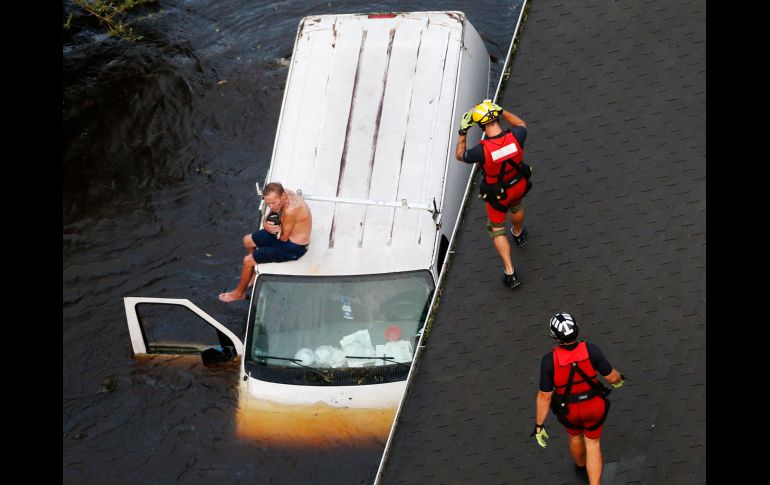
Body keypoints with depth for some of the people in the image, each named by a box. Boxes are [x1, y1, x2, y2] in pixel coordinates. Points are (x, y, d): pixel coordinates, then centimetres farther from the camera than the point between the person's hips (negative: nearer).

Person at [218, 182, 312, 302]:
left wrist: (274, 228, -5)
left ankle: (239, 293, 21)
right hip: (283, 233, 9)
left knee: (248, 260, -4)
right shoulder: (283, 195, -10)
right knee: (247, 241, 19)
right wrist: (267, 226, -23)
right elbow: (267, 219, 0)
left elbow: (283, 237, -25)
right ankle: (256, 272, 38)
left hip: (293, 247, -9)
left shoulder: (291, 210, -37)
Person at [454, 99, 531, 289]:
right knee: (516, 207, 38)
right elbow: (521, 124, -2)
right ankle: (519, 234, 69)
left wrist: (463, 132, -14)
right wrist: (502, 111, -3)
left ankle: (510, 272, 20)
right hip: (520, 185, 4)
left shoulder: (482, 150, -38)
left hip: (497, 193, -4)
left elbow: (460, 155, -15)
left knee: (497, 230, 19)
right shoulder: (515, 138, -30)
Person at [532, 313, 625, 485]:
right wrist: (618, 379, 11)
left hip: (569, 409, 0)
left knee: (575, 434, 35)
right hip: (593, 405, 0)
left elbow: (544, 396, -23)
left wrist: (539, 425, -11)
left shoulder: (549, 360, -32)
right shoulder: (591, 350, -30)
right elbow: (611, 375, -15)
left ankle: (581, 464, 66)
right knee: (592, 444, 23)